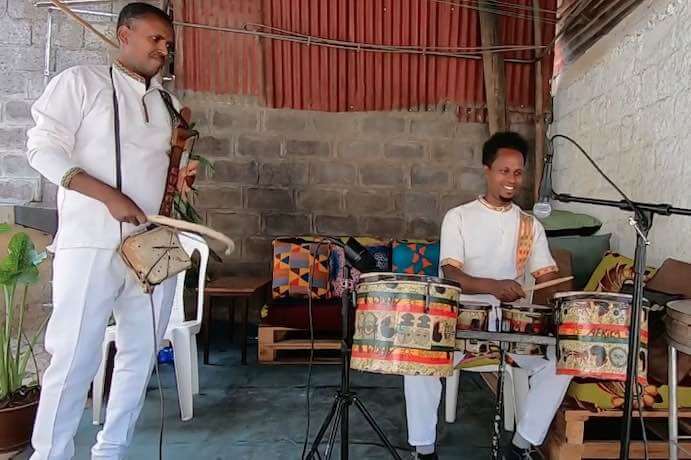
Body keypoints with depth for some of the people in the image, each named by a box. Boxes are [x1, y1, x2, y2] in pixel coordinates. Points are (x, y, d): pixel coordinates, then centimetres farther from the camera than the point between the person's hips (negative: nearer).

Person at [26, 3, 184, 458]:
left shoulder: (168, 102, 17)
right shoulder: (80, 82, 2)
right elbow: (43, 148, -6)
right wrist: (108, 196, -17)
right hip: (91, 243, -5)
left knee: (141, 353, 8)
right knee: (75, 356, -3)